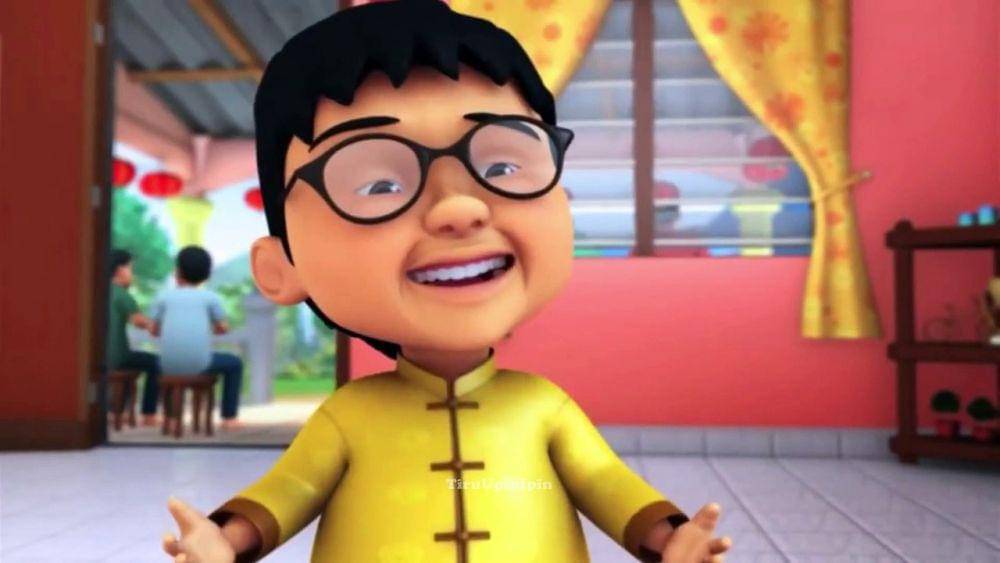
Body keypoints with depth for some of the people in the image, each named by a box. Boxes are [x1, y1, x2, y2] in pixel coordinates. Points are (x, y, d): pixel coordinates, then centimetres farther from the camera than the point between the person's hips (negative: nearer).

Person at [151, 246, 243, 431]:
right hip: (199, 364, -3)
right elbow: (223, 328, 12)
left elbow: (155, 330, 17)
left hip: (171, 364, 3)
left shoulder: (164, 296, 8)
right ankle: (229, 417, 21)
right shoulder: (210, 297, 3)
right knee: (234, 363, 24)